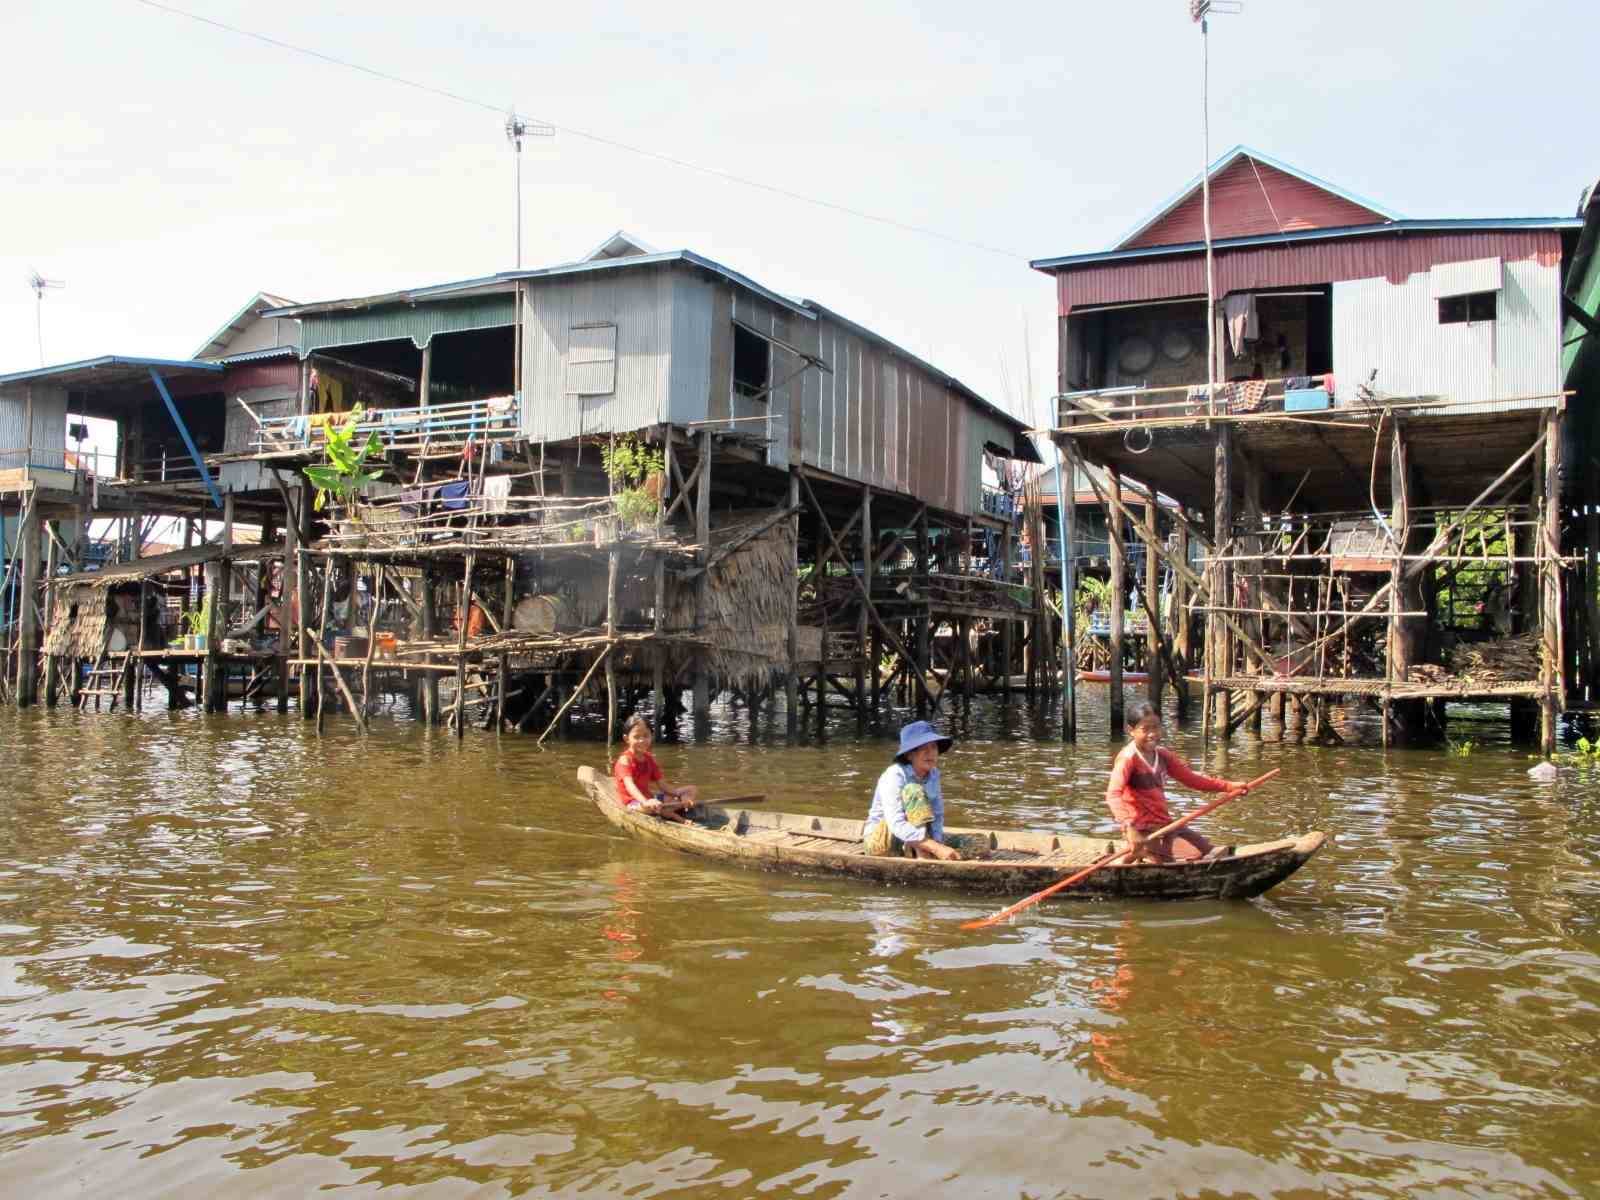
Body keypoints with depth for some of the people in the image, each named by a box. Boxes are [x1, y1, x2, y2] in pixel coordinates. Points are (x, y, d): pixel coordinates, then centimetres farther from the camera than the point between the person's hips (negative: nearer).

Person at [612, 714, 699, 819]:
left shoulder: (650, 759, 8)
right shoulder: (625, 760, -17)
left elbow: (661, 784, 5)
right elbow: (629, 785, -34)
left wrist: (681, 796, -13)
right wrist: (645, 802, -52)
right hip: (634, 801, -8)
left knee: (693, 790, 5)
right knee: (651, 807, -45)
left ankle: (666, 813, -20)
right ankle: (678, 819, -16)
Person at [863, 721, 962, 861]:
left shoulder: (933, 774, -3)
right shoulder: (895, 775, -24)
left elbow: (937, 815, -2)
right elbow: (897, 824, -35)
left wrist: (938, 843, -21)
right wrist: (936, 848, -42)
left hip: (910, 847, 5)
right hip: (879, 839, -5)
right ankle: (923, 858, -34)